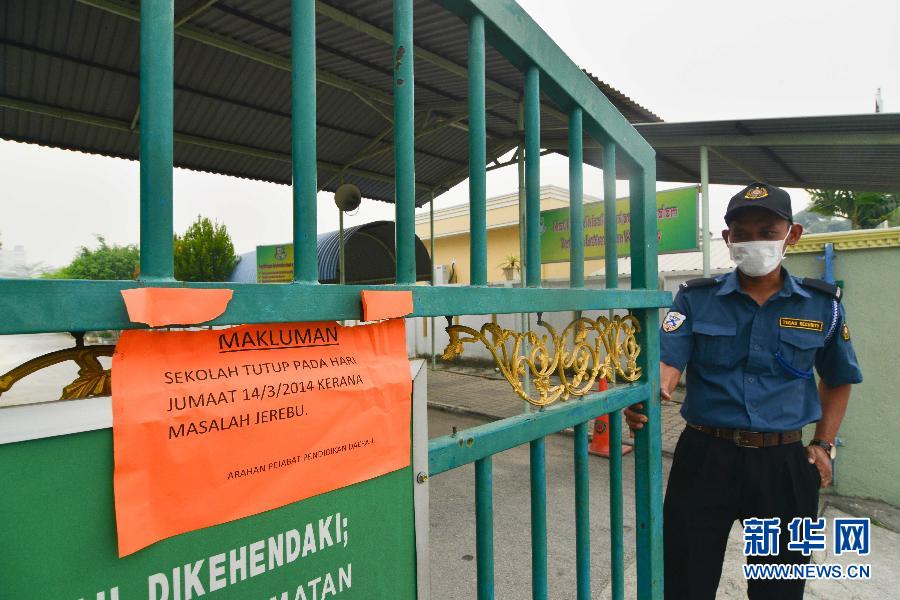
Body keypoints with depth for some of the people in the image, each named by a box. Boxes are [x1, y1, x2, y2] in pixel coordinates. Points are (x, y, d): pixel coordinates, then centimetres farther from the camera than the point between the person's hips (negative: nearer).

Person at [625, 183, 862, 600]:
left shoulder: (823, 305, 1)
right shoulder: (695, 298, -3)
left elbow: (837, 379, 15)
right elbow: (669, 361, -15)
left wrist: (824, 445, 7)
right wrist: (647, 395, -36)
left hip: (783, 463, 2)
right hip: (704, 456, -1)